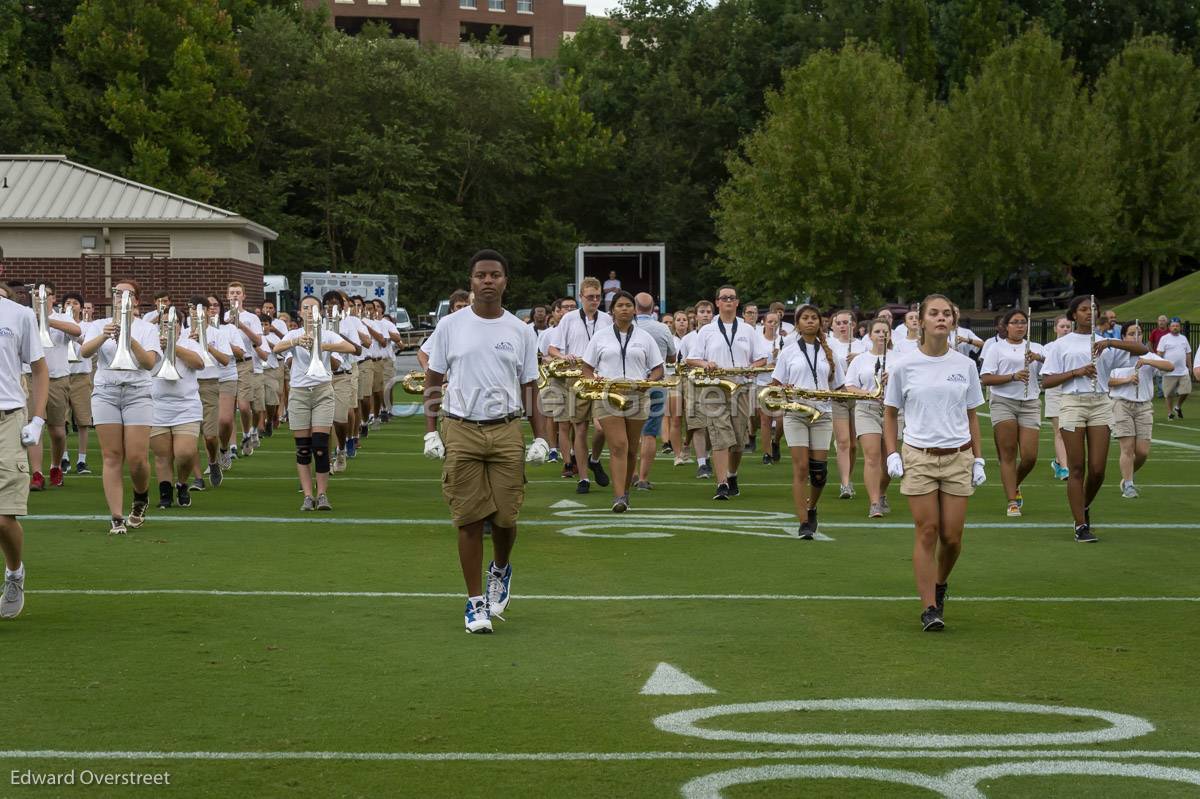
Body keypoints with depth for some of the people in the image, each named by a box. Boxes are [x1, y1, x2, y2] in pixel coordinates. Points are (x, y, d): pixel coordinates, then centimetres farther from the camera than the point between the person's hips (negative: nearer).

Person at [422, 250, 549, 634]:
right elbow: (433, 381, 8)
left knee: (505, 518, 2)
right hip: (461, 432, -1)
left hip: (506, 432, 1)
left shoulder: (521, 331, 7)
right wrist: (431, 432, 1)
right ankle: (476, 602, 6)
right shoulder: (450, 326, 3)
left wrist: (540, 438, 6)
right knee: (469, 520, -2)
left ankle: (500, 570, 34)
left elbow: (529, 388, 11)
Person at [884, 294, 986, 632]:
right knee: (927, 532, -4)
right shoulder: (904, 366, -1)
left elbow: (972, 416, 12)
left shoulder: (965, 365, 5)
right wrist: (892, 455, -3)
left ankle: (940, 584, 30)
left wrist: (978, 459, 6)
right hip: (918, 457, -2)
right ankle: (929, 609, 0)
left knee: (952, 536, 0)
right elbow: (890, 414, 8)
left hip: (958, 457, 2)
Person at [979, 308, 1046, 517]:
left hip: (1030, 405, 2)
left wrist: (1039, 358, -18)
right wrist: (1013, 377, -13)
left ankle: (1015, 486, 24)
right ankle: (1012, 502, -4)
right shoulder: (996, 349, 8)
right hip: (1003, 403, -2)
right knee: (1008, 455, -7)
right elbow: (985, 379, -3)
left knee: (1029, 456, -6)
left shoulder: (1036, 348, 15)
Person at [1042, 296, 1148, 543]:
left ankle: (1084, 507, 27)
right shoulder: (1062, 345, 7)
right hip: (1073, 404, -2)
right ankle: (1081, 526, 1)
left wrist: (1110, 342, -13)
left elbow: (1142, 349, 1)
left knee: (1097, 469, -2)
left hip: (1100, 404, 2)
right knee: (1077, 468, -3)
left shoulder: (1104, 344, 11)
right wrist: (1077, 371, -11)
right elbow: (1047, 381, 2)